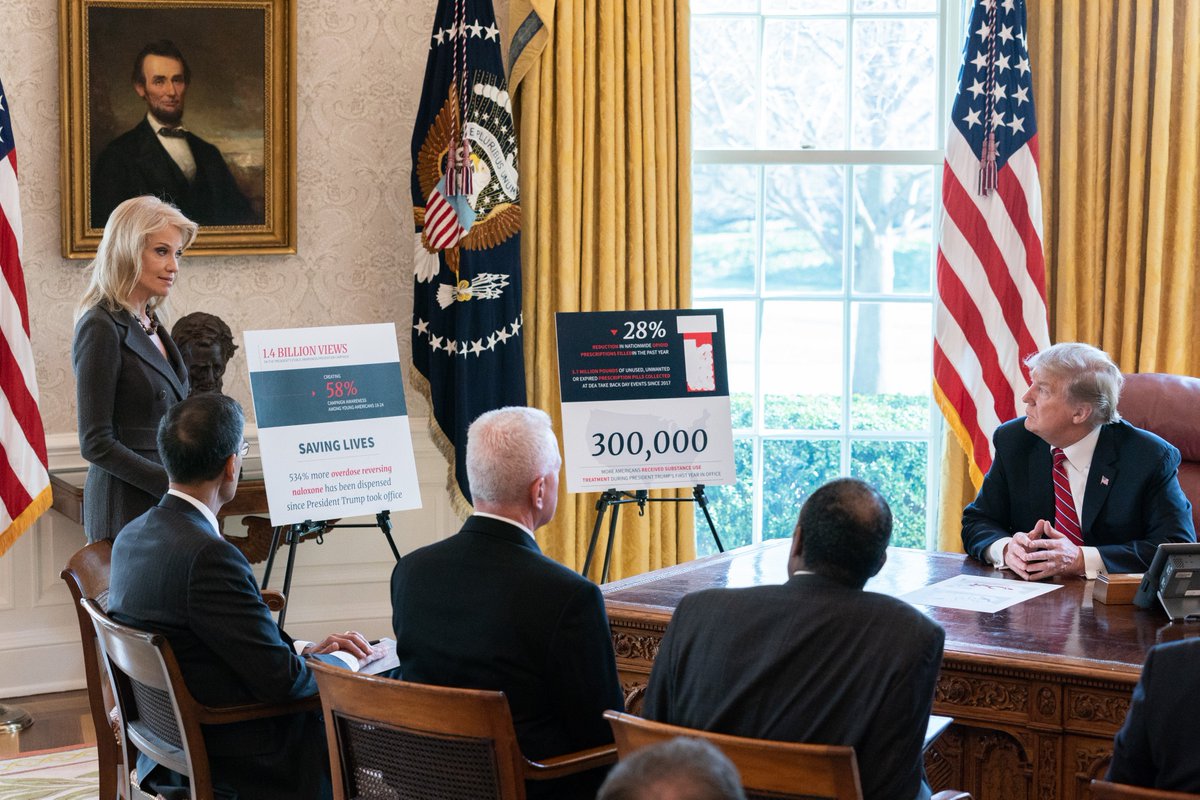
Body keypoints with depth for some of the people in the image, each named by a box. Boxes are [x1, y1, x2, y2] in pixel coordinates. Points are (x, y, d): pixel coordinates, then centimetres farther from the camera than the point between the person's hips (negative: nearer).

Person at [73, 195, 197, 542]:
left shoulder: (149, 324, 13)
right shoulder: (101, 328, -11)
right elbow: (95, 444, -15)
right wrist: (174, 484, -18)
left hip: (165, 502, 8)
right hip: (128, 509, -8)